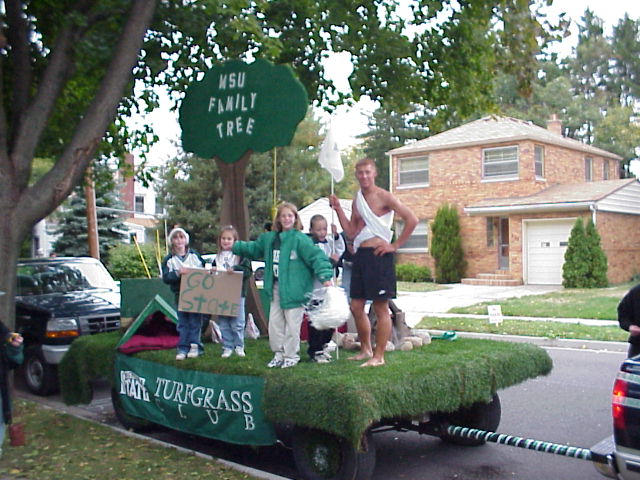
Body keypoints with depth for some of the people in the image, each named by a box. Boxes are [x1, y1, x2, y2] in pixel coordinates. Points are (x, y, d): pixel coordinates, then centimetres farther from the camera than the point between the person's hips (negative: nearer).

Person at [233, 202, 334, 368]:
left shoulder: (300, 239, -12)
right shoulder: (270, 238, 11)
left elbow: (316, 256, -19)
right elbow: (253, 248, 29)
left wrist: (325, 277, -30)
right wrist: (235, 247, 31)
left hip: (294, 289, -7)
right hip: (276, 288, 7)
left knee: (292, 323, 1)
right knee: (274, 322, 12)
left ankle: (291, 355, 16)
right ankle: (279, 353, 26)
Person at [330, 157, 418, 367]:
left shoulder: (384, 197, -5)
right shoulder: (357, 200, 17)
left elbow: (412, 219, -11)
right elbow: (351, 232, 13)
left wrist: (395, 245, -10)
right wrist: (338, 210, 5)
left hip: (378, 255, -8)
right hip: (360, 255, 8)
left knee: (381, 308, -2)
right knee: (356, 306, 10)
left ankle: (379, 356, 3)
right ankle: (365, 350, 24)